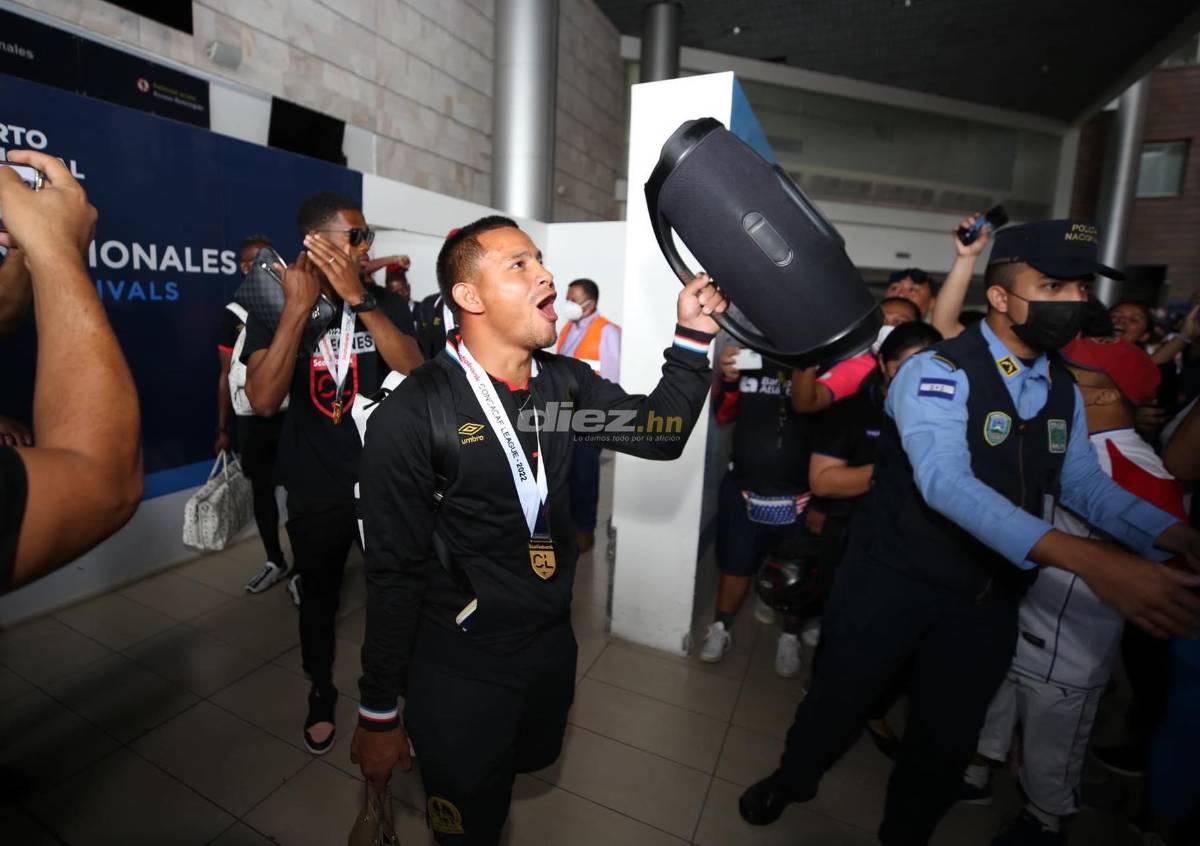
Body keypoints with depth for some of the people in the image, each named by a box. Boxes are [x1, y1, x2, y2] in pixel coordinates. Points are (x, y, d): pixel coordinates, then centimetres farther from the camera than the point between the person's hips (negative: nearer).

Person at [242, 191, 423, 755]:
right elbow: (263, 401, -21)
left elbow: (417, 375, -21)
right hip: (316, 491, 0)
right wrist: (299, 307, -26)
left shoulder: (386, 303, -3)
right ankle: (321, 692, 45)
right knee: (318, 598, 18)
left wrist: (358, 298, -28)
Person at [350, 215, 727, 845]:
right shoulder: (411, 415, -22)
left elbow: (660, 433, -4)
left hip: (552, 644, 6)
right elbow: (394, 572, -18)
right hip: (460, 671, -5)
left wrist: (692, 338, -14)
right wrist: (379, 714, -9)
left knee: (535, 760, 31)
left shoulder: (566, 382, -5)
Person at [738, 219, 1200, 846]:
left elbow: (1085, 484, 8)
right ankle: (792, 780, 46)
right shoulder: (937, 372, -19)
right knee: (838, 697, 15)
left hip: (990, 596, 6)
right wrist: (1081, 557, -40)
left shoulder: (1063, 391, 7)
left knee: (949, 735, 21)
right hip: (894, 580, -6)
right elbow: (945, 481, -32)